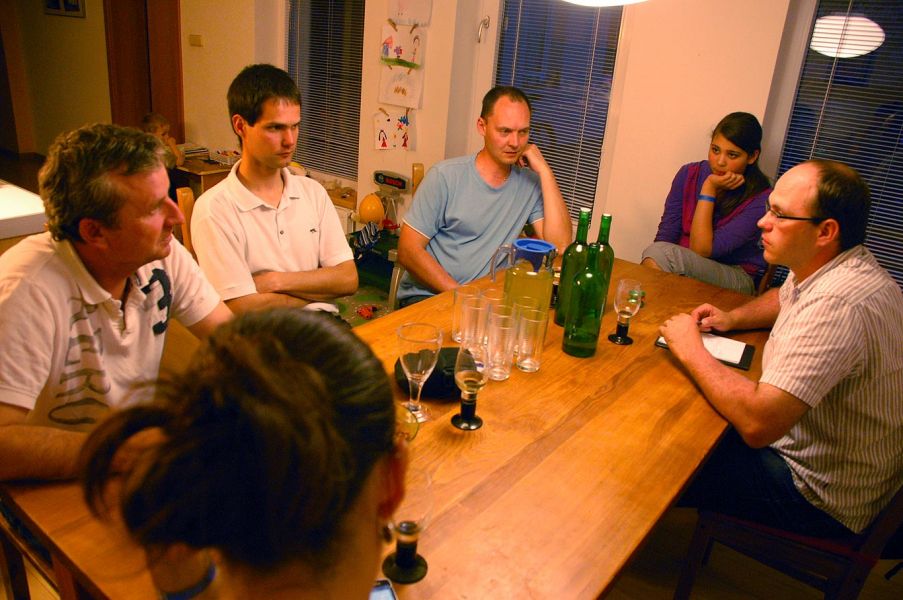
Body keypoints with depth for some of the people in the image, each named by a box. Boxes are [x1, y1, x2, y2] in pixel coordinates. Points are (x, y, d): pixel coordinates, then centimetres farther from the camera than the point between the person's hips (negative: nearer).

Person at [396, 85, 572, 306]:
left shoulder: (531, 183, 2)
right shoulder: (445, 176, -7)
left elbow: (560, 246, -10)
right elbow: (408, 251, -8)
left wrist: (545, 171, -9)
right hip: (426, 295, -5)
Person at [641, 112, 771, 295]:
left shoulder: (760, 199, -14)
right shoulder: (689, 174, -1)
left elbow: (701, 249, -17)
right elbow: (666, 235, -3)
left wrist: (709, 188, -18)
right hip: (683, 267, 4)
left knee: (659, 253, -29)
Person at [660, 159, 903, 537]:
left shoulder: (837, 305, -35)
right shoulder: (832, 267, -1)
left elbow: (758, 425, -39)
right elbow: (784, 297, 23)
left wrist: (690, 350, -25)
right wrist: (732, 318, 2)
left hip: (821, 494, -9)